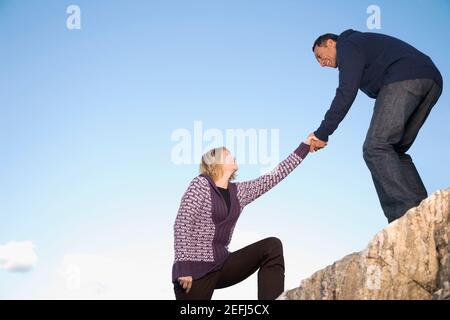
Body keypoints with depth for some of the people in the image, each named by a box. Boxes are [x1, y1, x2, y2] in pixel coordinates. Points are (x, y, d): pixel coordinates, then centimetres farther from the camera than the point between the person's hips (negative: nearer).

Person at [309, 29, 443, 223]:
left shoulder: (347, 45, 10)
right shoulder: (365, 43, 39)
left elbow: (346, 93, -4)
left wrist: (322, 133, -2)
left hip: (403, 80, -9)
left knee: (375, 148, -14)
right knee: (394, 151, 12)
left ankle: (407, 214, -26)